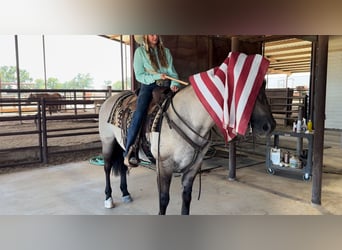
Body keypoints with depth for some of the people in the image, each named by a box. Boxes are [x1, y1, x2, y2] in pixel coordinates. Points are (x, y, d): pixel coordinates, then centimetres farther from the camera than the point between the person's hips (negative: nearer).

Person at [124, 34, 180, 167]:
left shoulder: (166, 51, 19)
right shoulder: (140, 51, 8)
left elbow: (172, 72, 10)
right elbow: (139, 75, 1)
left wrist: (174, 84, -11)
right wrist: (157, 76, -13)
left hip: (165, 85, 4)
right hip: (148, 85, -4)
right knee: (139, 113, -28)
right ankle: (128, 152, -27)